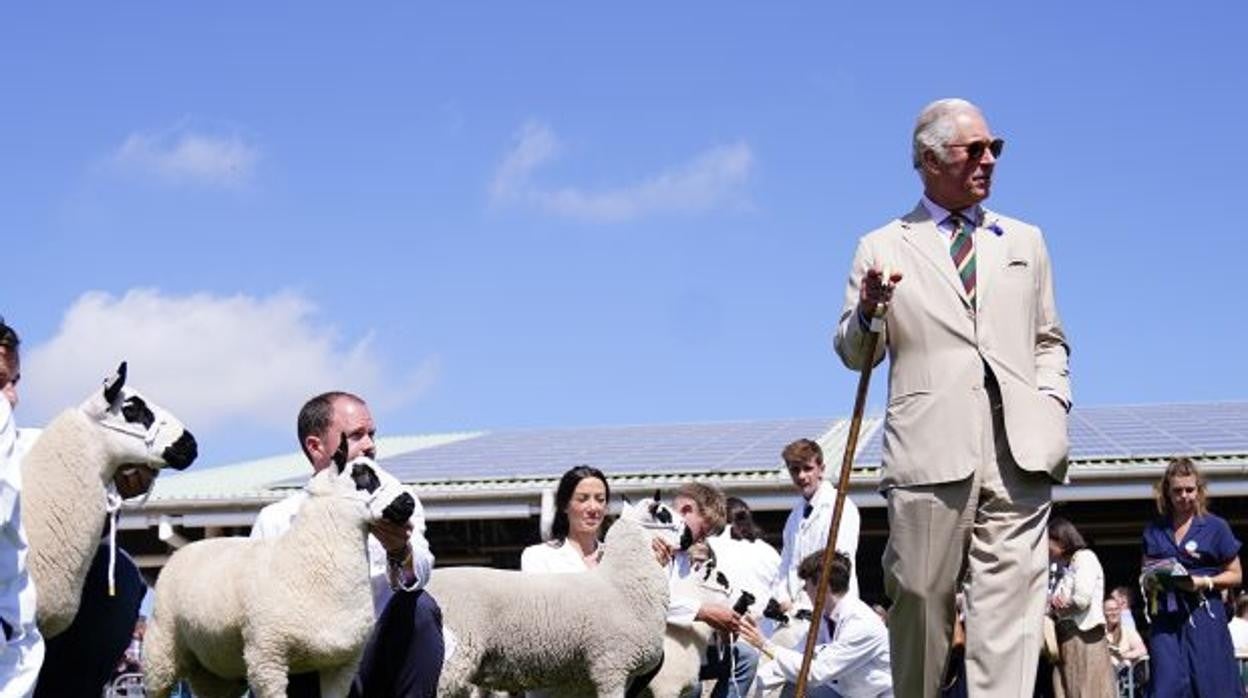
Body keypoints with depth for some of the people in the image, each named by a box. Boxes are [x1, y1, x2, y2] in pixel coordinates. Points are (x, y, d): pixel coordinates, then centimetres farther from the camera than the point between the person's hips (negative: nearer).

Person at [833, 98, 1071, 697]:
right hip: (930, 447, -2)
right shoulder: (882, 248, 13)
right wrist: (869, 313, -13)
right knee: (920, 597, 0)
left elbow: (1049, 340, 24)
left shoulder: (1025, 241, 23)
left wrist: (1053, 403, 5)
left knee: (1008, 599, -9)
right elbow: (855, 355, 10)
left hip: (1018, 448, 2)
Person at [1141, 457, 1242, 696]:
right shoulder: (1154, 531, 12)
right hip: (1166, 617, 2)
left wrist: (1204, 582, -11)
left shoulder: (1215, 526, 2)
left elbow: (1235, 575, 5)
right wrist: (1150, 581, 0)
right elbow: (1146, 573, 23)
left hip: (1203, 615, -2)